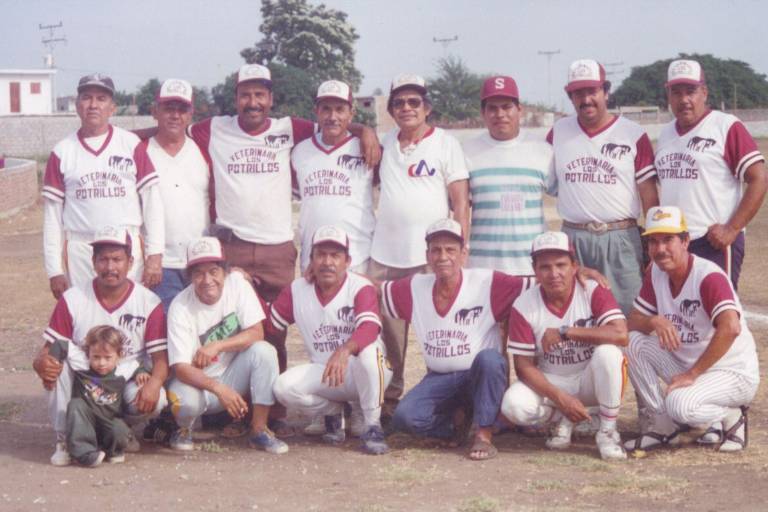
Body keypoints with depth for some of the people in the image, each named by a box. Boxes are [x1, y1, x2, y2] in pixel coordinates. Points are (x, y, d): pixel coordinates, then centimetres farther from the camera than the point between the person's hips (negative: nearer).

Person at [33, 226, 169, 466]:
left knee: (156, 400, -31)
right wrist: (41, 362, -33)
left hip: (127, 383, 0)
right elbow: (48, 349, -8)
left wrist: (154, 382, -33)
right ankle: (64, 437, -16)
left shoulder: (149, 303, -9)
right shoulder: (72, 299, -7)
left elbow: (161, 356, -10)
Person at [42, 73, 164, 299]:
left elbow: (151, 200, 2)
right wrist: (54, 270, 2)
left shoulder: (132, 145, 4)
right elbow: (53, 214, 7)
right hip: (79, 253, 1)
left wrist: (155, 254, -6)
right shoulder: (62, 152, 7)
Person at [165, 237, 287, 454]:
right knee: (183, 400, -35)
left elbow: (257, 333, -14)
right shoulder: (180, 307, -19)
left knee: (264, 351, -25)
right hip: (198, 380, -3)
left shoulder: (237, 283, -12)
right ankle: (184, 429, 5)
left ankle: (258, 430, -14)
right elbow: (181, 367, -24)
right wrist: (219, 388, -39)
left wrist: (217, 346, -28)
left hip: (233, 375, 3)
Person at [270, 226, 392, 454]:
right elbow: (267, 321, 7)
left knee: (368, 351, -39)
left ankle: (372, 427, -19)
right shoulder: (297, 290, 2)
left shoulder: (360, 287, -15)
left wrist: (344, 351, -53)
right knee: (284, 387, -24)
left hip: (367, 374, -4)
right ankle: (332, 411, 9)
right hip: (323, 374, 4)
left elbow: (370, 328, -33)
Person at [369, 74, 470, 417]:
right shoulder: (385, 143, 13)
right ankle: (389, 398, 16)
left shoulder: (445, 143, 2)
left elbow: (460, 200, -1)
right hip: (384, 256, 4)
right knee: (387, 330, 5)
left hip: (431, 255, -4)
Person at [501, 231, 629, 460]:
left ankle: (608, 430, -14)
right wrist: (561, 399, -23)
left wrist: (565, 332, -31)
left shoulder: (594, 291, -15)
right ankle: (563, 420, 6)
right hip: (550, 383, 2)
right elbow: (524, 366, -10)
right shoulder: (523, 306, -11)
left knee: (608, 352, -34)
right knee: (514, 404, -27)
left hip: (591, 380, -1)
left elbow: (620, 334, -32)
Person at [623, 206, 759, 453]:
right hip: (686, 364, 7)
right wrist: (654, 321, -22)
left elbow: (730, 328, -37)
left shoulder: (708, 276, -24)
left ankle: (731, 416, 0)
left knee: (680, 404, -33)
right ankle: (662, 424, -2)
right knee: (634, 342, -12)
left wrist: (692, 374, -32)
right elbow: (633, 322, 3)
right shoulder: (655, 274, -1)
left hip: (734, 374, -7)